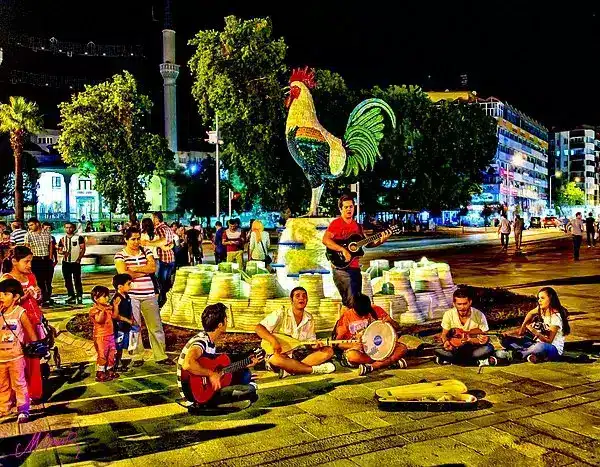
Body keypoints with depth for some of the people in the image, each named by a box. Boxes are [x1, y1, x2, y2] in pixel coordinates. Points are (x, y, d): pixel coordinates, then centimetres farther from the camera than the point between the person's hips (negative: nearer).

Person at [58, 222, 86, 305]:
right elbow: (59, 250, 10)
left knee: (77, 280, -6)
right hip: (66, 263, 4)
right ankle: (71, 297, 15)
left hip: (76, 262, -4)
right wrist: (63, 252, -13)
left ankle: (79, 297, 0)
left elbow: (83, 249, -3)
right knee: (68, 281, 7)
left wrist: (79, 258, -14)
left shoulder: (79, 238, 0)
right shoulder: (62, 239, 11)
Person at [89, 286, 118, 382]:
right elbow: (99, 320, -29)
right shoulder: (94, 309, -15)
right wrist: (102, 310, -34)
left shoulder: (108, 307, 9)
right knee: (102, 355, -3)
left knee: (111, 353, 15)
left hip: (110, 335, 8)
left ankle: (110, 370, 28)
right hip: (100, 336, -8)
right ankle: (100, 374, 6)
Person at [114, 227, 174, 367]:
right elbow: (123, 273, -15)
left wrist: (134, 268, -11)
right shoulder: (120, 255, 0)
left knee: (156, 326, 5)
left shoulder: (146, 251, 9)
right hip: (131, 296, -3)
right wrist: (144, 270, -7)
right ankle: (137, 357, 17)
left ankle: (161, 356, 14)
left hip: (149, 295, 3)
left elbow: (153, 267, -5)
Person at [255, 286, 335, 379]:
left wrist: (315, 345, -11)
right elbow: (258, 328, -15)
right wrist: (273, 340, -31)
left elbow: (310, 340, 13)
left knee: (329, 351, -13)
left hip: (299, 353, 5)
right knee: (275, 359, -41)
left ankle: (289, 369, -27)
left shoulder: (309, 319, 7)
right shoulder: (281, 314, -8)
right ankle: (315, 369, -28)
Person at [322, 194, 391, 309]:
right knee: (350, 303, -14)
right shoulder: (336, 224, -6)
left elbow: (367, 243, 16)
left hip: (355, 267, 7)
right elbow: (325, 240, -20)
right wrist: (343, 250, -26)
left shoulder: (357, 226, 14)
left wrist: (380, 241, -1)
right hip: (340, 266, -7)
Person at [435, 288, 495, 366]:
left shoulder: (479, 315, -14)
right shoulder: (449, 314, -12)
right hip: (455, 348, 1)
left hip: (473, 348, -1)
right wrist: (446, 341, -25)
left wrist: (484, 340, -32)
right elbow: (444, 334, -1)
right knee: (438, 350, -29)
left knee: (489, 348, -31)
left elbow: (486, 337, -7)